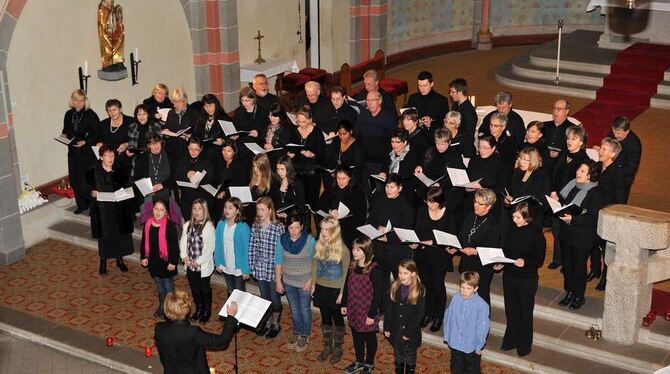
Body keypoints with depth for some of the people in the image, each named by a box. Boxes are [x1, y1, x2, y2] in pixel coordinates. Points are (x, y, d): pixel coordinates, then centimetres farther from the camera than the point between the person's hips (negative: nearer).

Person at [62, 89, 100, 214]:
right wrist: (63, 135, 1)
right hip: (73, 152, 6)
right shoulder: (69, 114, 7)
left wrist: (86, 142, -20)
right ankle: (82, 205, 23)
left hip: (87, 151, -6)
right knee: (74, 179, 9)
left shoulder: (90, 115, -10)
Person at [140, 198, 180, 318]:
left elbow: (174, 245, -14)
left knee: (168, 286, 7)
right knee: (159, 285, 20)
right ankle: (162, 306, 36)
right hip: (153, 262, 5)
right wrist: (143, 257, 4)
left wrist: (173, 262, -14)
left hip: (166, 262, -5)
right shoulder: (148, 224, -1)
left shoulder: (170, 226, -17)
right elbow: (144, 242, 9)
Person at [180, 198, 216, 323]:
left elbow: (210, 247, -17)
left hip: (203, 266, -5)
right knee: (194, 289, 19)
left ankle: (207, 312, 31)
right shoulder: (188, 225, 2)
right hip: (190, 265, 5)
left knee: (205, 289, 11)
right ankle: (198, 310, 39)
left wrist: (198, 261, -16)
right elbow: (183, 242, 7)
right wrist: (184, 256, -8)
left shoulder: (208, 226, -16)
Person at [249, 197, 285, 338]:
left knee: (275, 299, 11)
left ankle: (275, 325, 29)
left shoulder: (279, 227, -15)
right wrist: (252, 267, 3)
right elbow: (252, 248, 3)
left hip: (274, 269, -4)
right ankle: (267, 323, 35)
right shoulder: (255, 226, -1)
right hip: (260, 269, 4)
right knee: (264, 298, 19)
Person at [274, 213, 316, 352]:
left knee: (305, 309, 13)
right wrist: (278, 281, 1)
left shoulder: (310, 240, -19)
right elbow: (278, 262, -1)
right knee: (294, 309, 19)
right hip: (288, 282, 3)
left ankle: (305, 335, 31)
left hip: (305, 282, -3)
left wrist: (310, 281, -13)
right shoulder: (282, 240, -10)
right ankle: (296, 332, 39)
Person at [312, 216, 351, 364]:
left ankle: (337, 348, 28)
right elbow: (315, 266, 8)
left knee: (338, 319, 12)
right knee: (325, 318, 17)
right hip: (321, 288, 4)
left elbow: (346, 272, -12)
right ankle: (327, 347, 33)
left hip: (336, 290, -4)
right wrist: (313, 284, 7)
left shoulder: (343, 249, -17)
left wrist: (342, 292, -12)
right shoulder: (318, 245, -4)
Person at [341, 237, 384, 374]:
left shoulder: (374, 270, -22)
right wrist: (344, 305, 12)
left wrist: (372, 314, -17)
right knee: (356, 337, 21)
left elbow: (378, 293, -19)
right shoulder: (352, 266, -2)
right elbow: (347, 286, 10)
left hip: (367, 313, -6)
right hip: (354, 311, 6)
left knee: (370, 338, 14)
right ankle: (359, 361, 40)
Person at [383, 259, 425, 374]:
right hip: (396, 330, 3)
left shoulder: (420, 290, -16)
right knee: (398, 356, 18)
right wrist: (387, 327, -1)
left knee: (410, 358, 14)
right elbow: (388, 308, 1)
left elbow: (419, 313, -14)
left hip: (411, 332, -3)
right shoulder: (395, 287, -5)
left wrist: (409, 332, -15)